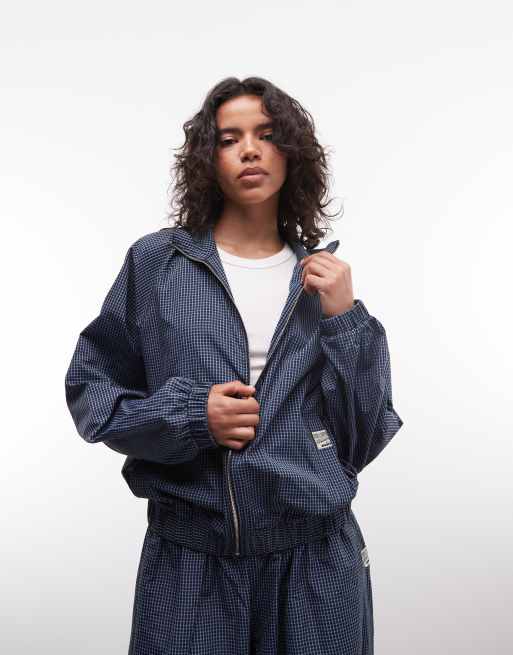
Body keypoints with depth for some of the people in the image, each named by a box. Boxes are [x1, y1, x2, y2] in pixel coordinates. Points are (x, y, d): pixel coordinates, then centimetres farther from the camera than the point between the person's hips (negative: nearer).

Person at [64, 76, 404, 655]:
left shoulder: (324, 278, 2)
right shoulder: (156, 262, -2)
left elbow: (364, 440, 1)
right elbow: (89, 388, 2)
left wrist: (343, 319, -10)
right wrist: (187, 415, -14)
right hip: (190, 558, -1)